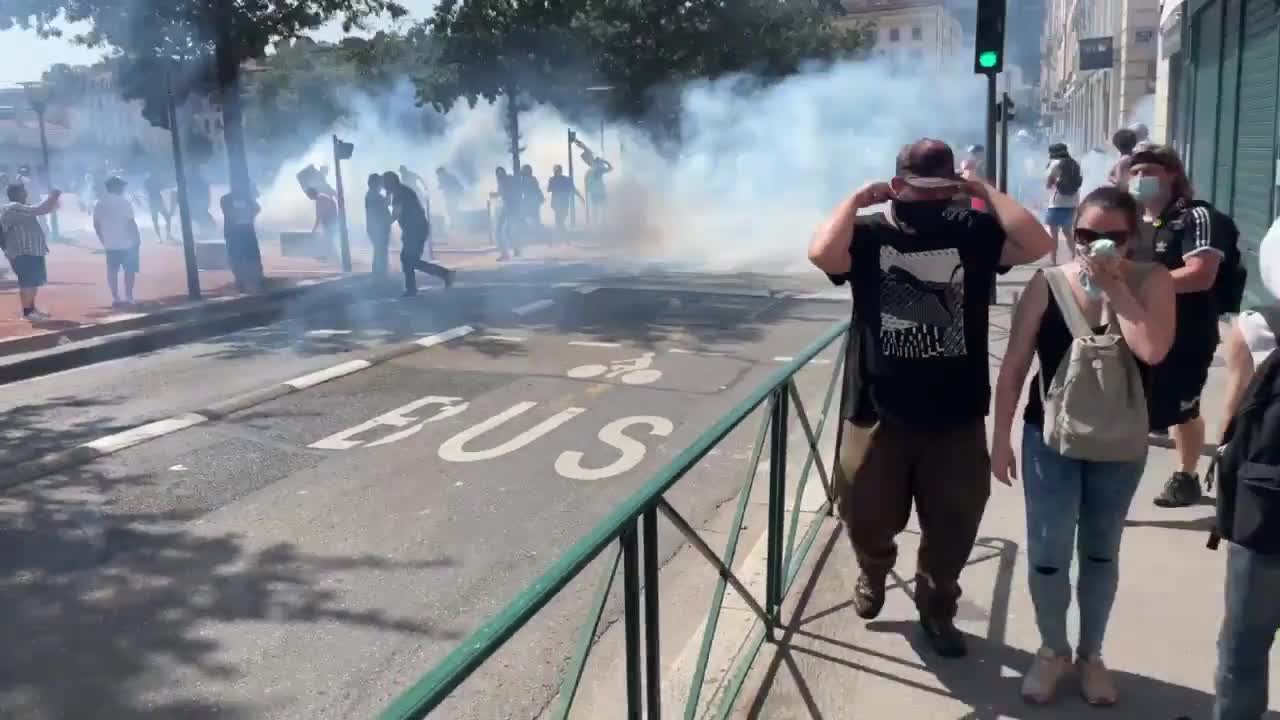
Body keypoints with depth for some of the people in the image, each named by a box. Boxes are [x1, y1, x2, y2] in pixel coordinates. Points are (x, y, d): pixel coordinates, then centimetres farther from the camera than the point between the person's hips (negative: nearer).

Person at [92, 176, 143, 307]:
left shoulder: (100, 203, 7)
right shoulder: (124, 201, -10)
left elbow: (96, 224, 7)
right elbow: (131, 222, -14)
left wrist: (103, 240, 17)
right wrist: (137, 239, -7)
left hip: (110, 244, 5)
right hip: (127, 242, -5)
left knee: (112, 271, 8)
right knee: (129, 269, 4)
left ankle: (116, 298, 8)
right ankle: (129, 297, 1)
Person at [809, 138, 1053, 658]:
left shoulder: (975, 232, 1)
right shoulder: (868, 234, -5)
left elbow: (1036, 244, -14)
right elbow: (821, 253, -25)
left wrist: (986, 191, -8)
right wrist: (857, 198, -12)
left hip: (957, 419, 1)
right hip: (878, 415, -1)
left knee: (953, 527, 14)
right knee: (867, 518, 14)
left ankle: (936, 607, 40)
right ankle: (874, 571, 50)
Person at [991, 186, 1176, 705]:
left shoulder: (1152, 282, -8)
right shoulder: (1047, 284, -9)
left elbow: (1153, 350, -26)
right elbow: (1014, 366, -4)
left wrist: (1113, 287, -19)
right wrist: (1001, 439, -4)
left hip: (1120, 444, 1)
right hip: (1051, 439, -1)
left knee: (1101, 553, 16)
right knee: (1047, 555, 1)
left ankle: (1091, 654, 35)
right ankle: (1053, 650, 26)